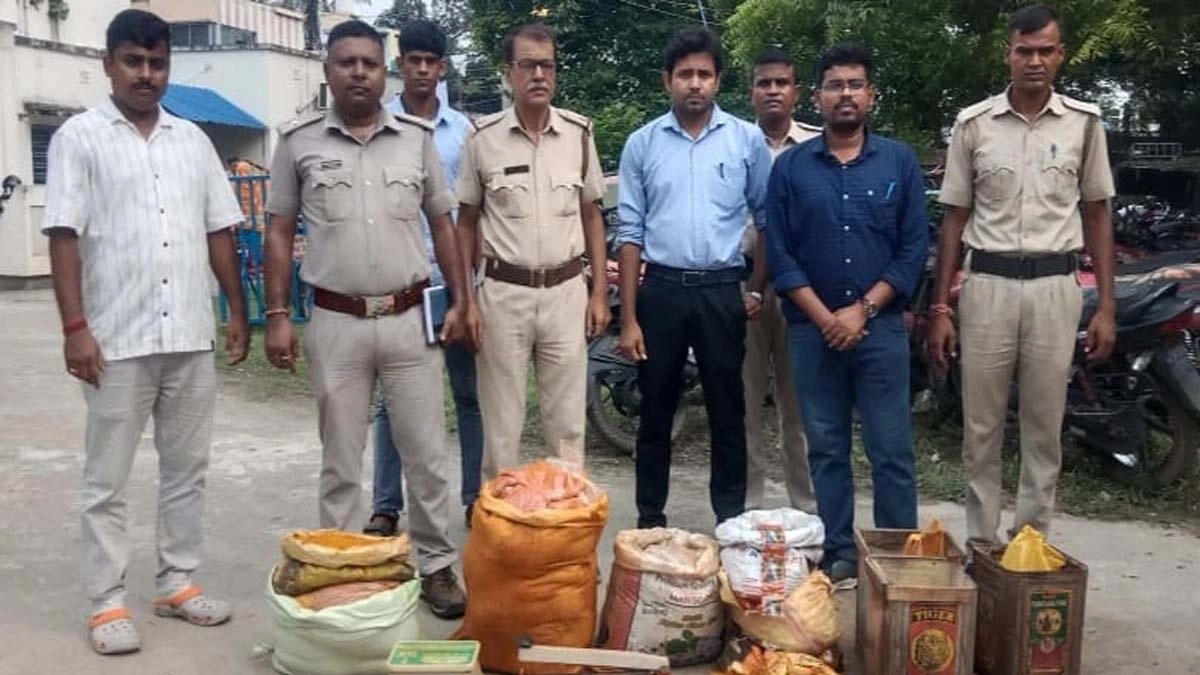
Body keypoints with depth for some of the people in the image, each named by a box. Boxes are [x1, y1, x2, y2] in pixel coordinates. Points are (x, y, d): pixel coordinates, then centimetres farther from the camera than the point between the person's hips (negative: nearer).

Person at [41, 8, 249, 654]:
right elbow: (64, 237, -7)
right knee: (107, 478, 5)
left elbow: (219, 231, 13)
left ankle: (177, 582, 24)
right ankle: (107, 602, 14)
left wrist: (238, 312, 9)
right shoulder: (79, 137, -1)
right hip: (117, 338, -4)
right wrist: (75, 326, -14)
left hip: (191, 336, 5)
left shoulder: (192, 139, 12)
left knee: (186, 468, 12)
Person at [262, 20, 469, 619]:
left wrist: (460, 300, 4)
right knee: (340, 459, 10)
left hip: (409, 318, 1)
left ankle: (436, 564, 20)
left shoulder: (417, 137, 5)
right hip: (336, 323, -1)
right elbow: (279, 233, 4)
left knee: (426, 453, 7)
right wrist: (277, 315, -2)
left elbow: (442, 223, 10)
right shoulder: (299, 142, 2)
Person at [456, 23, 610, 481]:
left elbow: (591, 215, 10)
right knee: (501, 421, 6)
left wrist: (600, 291, 5)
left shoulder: (579, 133, 4)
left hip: (566, 291, 2)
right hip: (503, 292, -1)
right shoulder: (483, 137, -2)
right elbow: (466, 222, 4)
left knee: (567, 422, 8)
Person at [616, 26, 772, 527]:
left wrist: (762, 287, 2)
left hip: (723, 291, 0)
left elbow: (767, 217, 9)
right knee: (656, 412, 9)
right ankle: (650, 519, 21)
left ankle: (732, 519, 19)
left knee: (727, 413, 8)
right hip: (662, 290, 1)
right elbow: (630, 234, 1)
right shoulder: (642, 143, 2)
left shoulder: (747, 139, 2)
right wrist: (628, 318, -3)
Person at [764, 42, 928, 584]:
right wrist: (825, 318, -9)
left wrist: (862, 310, -10)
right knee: (826, 449, 8)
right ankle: (837, 553, 18)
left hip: (881, 327, -1)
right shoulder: (790, 166, 4)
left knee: (891, 451, 1)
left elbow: (914, 248, 0)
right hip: (812, 329, 1)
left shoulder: (900, 162, 5)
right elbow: (778, 253, 0)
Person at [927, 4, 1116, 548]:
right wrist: (940, 308, 0)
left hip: (1055, 287, 1)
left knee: (1044, 428, 7)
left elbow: (1097, 216, 9)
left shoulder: (1084, 122, 4)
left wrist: (1107, 306, 3)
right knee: (981, 427, 5)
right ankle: (980, 544, 17)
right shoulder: (973, 124, 2)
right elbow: (955, 219, 5)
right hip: (987, 285, 0)